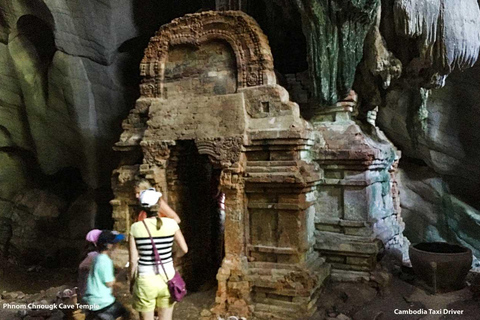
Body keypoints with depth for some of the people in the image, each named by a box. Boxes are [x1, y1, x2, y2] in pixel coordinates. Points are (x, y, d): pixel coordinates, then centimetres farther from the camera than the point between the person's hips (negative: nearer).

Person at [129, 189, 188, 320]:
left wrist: (132, 281, 9)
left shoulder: (136, 228, -9)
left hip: (145, 281, -1)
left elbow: (133, 261, -6)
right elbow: (184, 249, 1)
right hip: (167, 279, 1)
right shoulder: (171, 224, -8)